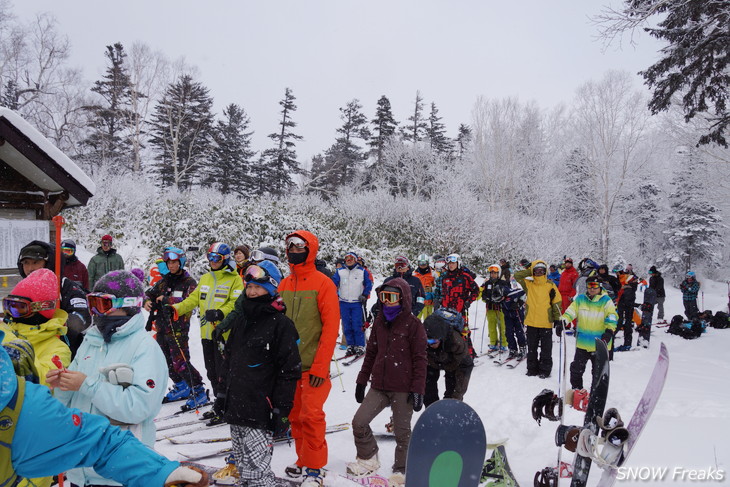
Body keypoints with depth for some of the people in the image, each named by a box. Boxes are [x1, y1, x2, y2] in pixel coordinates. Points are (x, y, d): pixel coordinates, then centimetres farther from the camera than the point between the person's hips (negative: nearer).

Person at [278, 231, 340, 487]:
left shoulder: (323, 283, -8)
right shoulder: (284, 284, 9)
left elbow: (331, 326, -12)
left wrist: (320, 366, -16)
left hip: (313, 366, -5)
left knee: (311, 416, -4)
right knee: (295, 415, 13)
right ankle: (303, 461, 29)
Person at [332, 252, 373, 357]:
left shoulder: (362, 271, 5)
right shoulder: (340, 272, 8)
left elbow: (369, 284, 8)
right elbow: (334, 283, 7)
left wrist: (364, 295, -1)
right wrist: (336, 295, -5)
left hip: (357, 303, -2)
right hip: (344, 303, 2)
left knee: (358, 326, -6)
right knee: (347, 326, 4)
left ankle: (360, 346, 3)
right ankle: (350, 346, 13)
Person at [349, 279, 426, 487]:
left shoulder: (413, 325, -7)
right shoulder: (380, 321, 9)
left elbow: (420, 359, -8)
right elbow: (371, 352, 16)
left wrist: (418, 389, -12)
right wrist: (362, 381, 17)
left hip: (403, 389, -5)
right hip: (379, 386, 5)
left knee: (402, 431, 8)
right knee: (359, 422, 0)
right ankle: (368, 459, 24)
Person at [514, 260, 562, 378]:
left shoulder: (550, 285, 0)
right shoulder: (529, 284, 5)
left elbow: (557, 301, 1)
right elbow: (517, 275, -3)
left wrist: (557, 318, -2)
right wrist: (529, 271, -2)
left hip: (546, 322, -2)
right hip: (531, 321, 2)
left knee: (546, 348, 5)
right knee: (532, 347, 12)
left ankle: (545, 370, 16)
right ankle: (532, 368, 23)